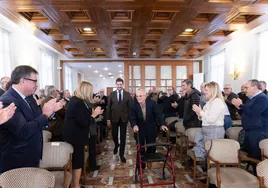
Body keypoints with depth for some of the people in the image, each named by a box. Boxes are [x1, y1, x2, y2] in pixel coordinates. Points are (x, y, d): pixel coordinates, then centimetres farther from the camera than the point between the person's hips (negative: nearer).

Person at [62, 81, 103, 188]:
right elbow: (84, 123, -26)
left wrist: (93, 113, 5)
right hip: (76, 136, -11)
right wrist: (94, 114, -14)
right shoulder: (78, 103, -25)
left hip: (74, 135, 11)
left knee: (76, 161, 21)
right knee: (78, 162, 3)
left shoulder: (75, 100, 9)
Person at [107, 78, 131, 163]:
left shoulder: (127, 94, -1)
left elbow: (130, 107, 1)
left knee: (123, 137, 4)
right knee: (114, 135, 10)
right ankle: (116, 145, 43)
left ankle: (121, 154, 18)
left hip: (124, 118, -1)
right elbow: (108, 107, 1)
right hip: (114, 118, 1)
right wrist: (108, 119, -1)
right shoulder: (112, 94, 1)